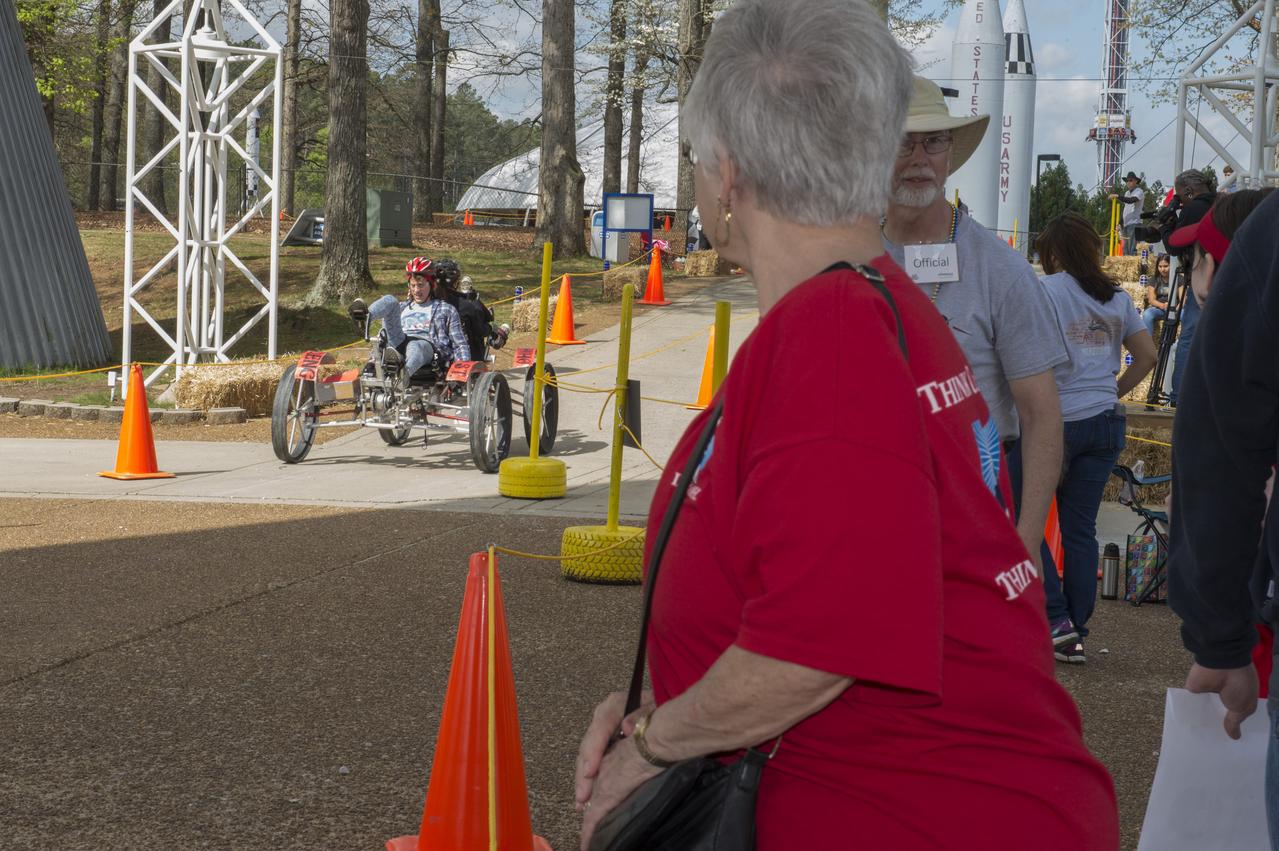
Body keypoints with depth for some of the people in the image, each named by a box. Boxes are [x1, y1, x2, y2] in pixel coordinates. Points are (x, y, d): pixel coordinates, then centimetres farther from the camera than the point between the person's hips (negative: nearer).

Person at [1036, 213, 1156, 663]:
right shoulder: (1116, 297, 10)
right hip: (1105, 423, 5)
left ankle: (1056, 619, -5)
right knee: (1081, 529, 9)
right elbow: (1147, 356, 12)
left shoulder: (1044, 291, -8)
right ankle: (1075, 636, 10)